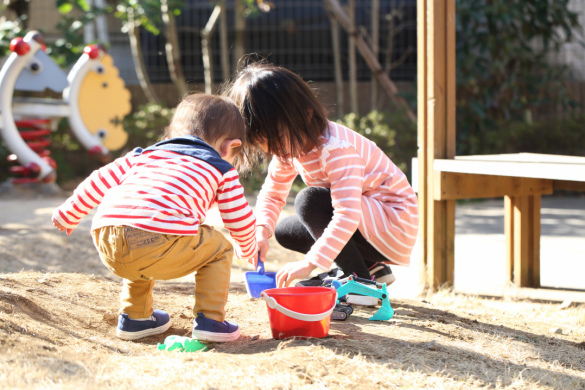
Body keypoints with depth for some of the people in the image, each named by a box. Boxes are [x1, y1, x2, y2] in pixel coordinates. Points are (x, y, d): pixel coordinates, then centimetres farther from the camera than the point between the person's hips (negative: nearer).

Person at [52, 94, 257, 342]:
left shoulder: (146, 155, 33)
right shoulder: (221, 169, 22)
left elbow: (100, 181, 32)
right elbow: (240, 220, 27)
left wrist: (68, 215, 44)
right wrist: (248, 250, 48)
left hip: (107, 244, 5)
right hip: (161, 240, -5)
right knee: (219, 249, 22)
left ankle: (133, 318, 43)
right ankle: (209, 320, 15)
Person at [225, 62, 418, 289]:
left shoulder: (336, 149, -29)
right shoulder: (289, 147, -1)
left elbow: (348, 215, -38)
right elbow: (272, 194, 7)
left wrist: (310, 263, -44)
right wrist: (261, 230, -15)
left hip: (396, 224, -10)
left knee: (310, 201, -27)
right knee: (284, 232, 5)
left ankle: (361, 281, -15)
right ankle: (371, 267, 9)